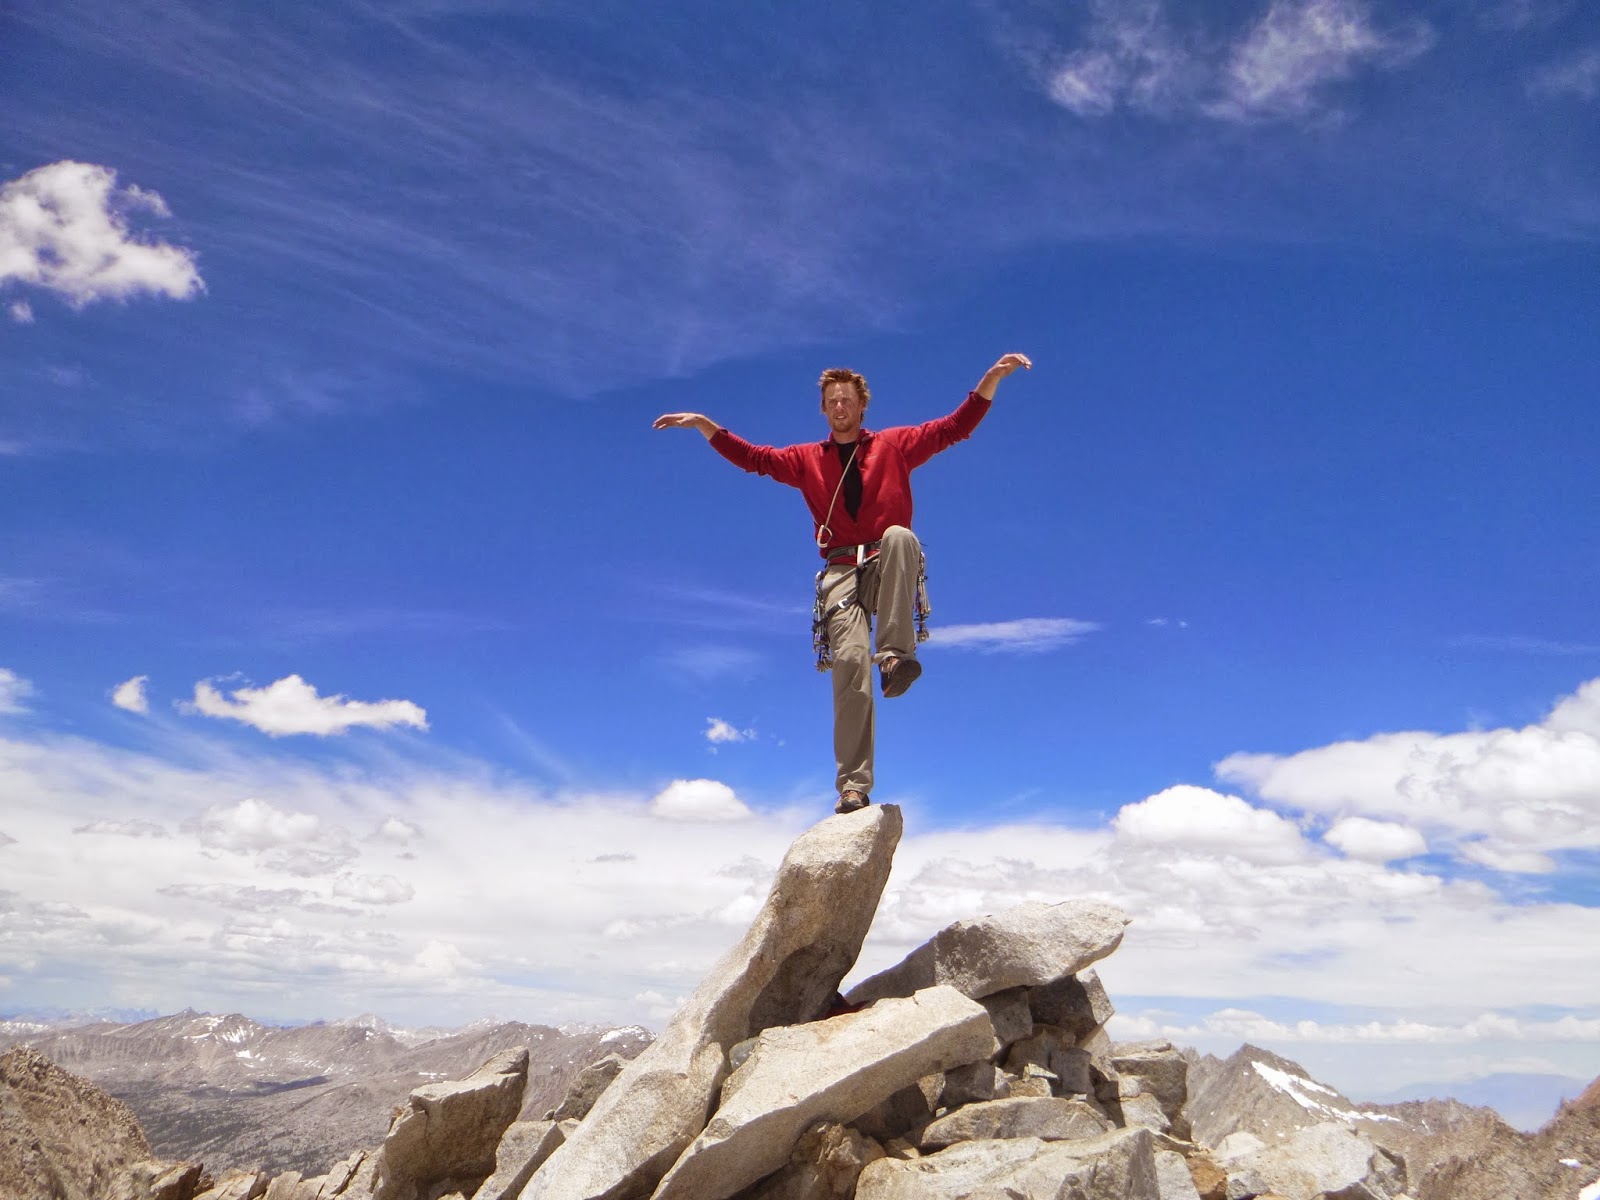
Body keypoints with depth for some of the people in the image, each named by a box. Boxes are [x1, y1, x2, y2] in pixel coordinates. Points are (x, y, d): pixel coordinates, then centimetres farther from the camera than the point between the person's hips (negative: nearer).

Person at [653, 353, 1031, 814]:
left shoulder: (895, 444, 16)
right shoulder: (807, 459, 23)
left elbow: (955, 427, 8)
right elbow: (751, 457, 18)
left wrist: (993, 376, -4)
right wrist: (702, 423, 8)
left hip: (887, 567, -1)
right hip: (841, 570, 1)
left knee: (900, 536, -37)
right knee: (850, 660, -20)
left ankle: (896, 653, -40)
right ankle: (854, 786, -21)